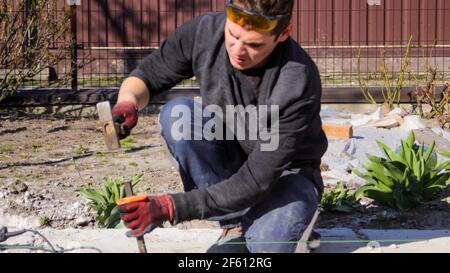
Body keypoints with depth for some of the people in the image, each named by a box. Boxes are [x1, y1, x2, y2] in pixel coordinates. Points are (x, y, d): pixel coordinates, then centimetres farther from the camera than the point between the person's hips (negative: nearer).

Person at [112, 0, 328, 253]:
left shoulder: (298, 84, -34)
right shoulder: (205, 32, -21)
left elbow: (257, 179, -33)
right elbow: (147, 75, -6)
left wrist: (174, 207, -40)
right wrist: (127, 102, -30)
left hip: (286, 171, -4)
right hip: (229, 157, 5)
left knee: (269, 243, -35)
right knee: (177, 113, -26)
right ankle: (237, 223, -12)